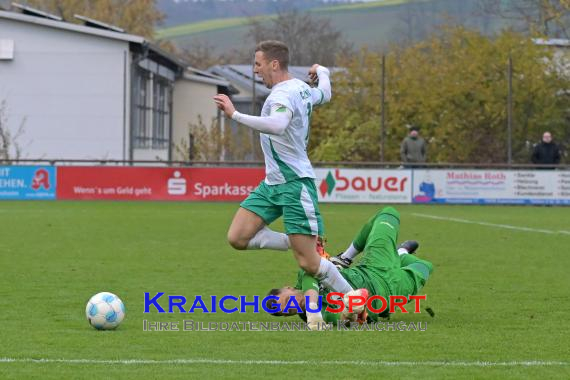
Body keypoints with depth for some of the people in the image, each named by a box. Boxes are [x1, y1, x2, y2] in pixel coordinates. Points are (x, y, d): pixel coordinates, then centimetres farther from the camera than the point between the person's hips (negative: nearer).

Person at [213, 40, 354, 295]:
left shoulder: (283, 95, -20)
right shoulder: (301, 88, 9)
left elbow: (277, 125, -43)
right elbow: (324, 94, 33)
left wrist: (235, 115, -43)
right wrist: (322, 71, 52)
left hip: (294, 184, -10)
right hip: (272, 183, 10)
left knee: (309, 263, -9)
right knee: (237, 238, -1)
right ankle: (298, 243, 9)